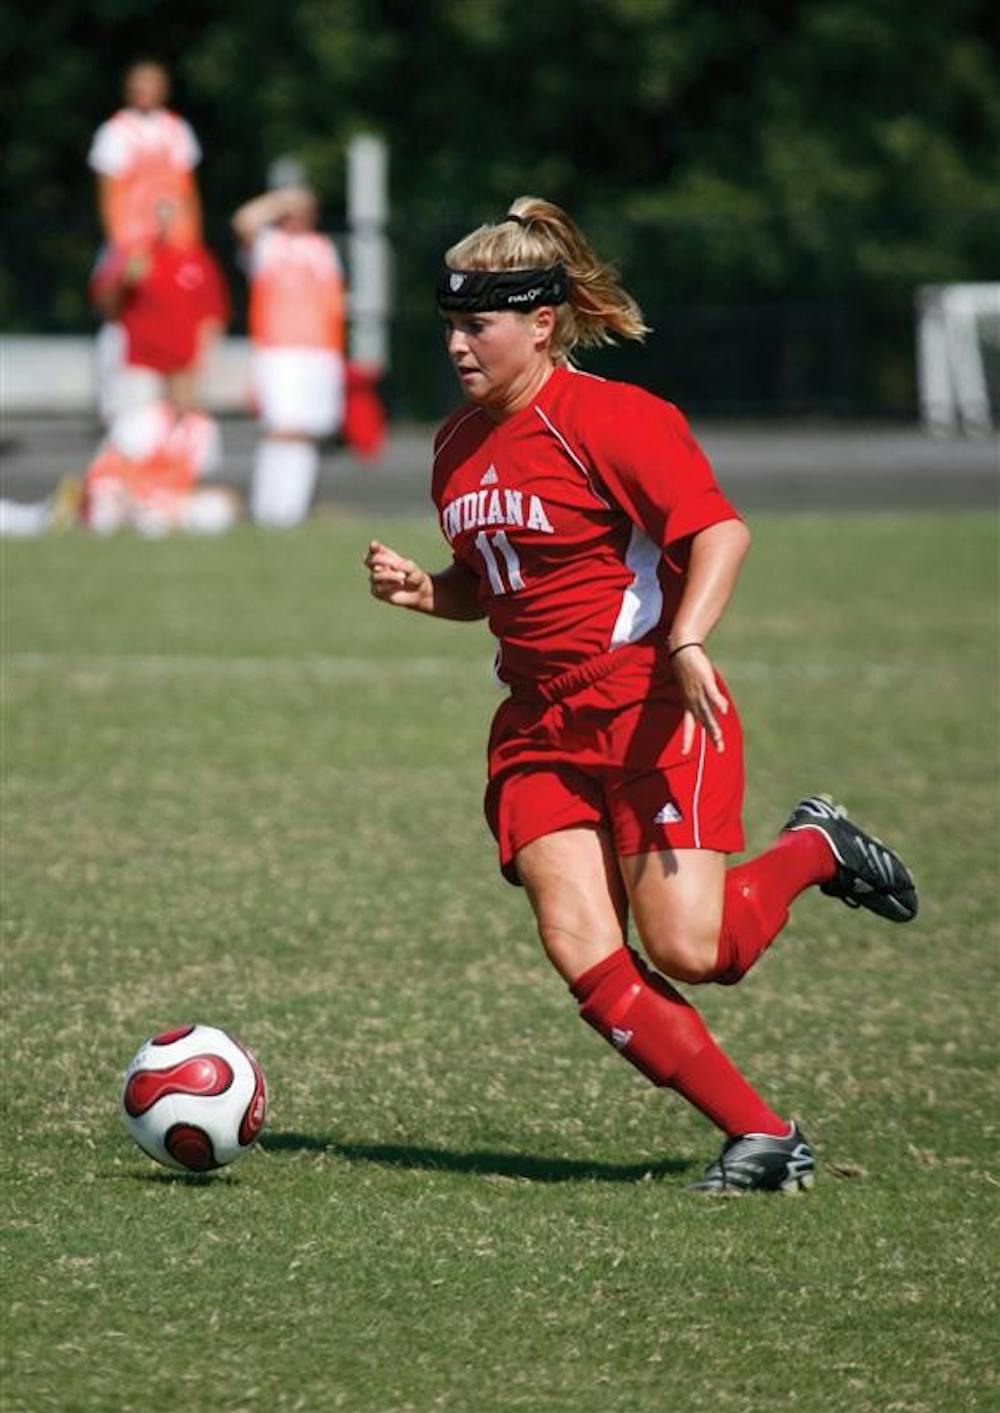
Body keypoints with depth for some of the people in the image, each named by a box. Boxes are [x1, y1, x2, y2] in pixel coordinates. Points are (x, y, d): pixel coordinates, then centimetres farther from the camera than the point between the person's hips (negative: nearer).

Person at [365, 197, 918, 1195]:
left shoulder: (610, 419, -12)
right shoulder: (459, 447, 12)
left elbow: (719, 530, -19)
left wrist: (687, 642, -34)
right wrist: (420, 590, 4)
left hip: (652, 710, -7)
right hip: (539, 728, 7)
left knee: (687, 949, -15)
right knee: (582, 955, -11)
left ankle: (812, 850, 17)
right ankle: (761, 1135, -3)